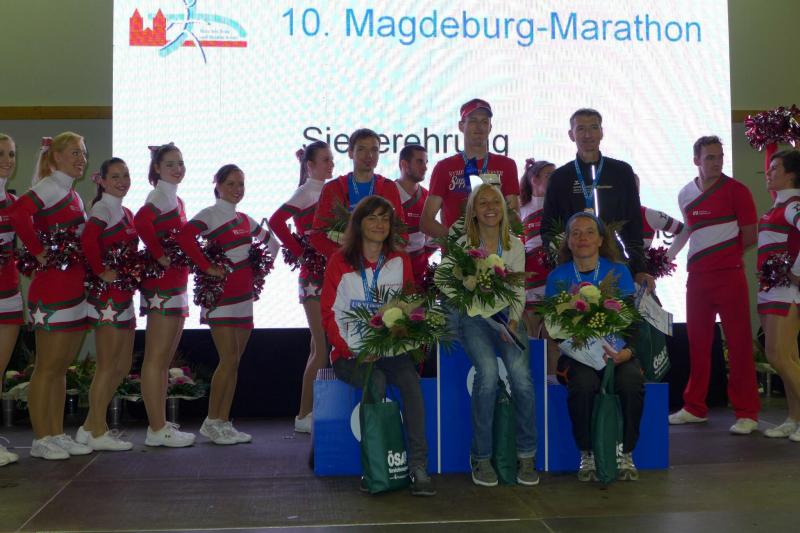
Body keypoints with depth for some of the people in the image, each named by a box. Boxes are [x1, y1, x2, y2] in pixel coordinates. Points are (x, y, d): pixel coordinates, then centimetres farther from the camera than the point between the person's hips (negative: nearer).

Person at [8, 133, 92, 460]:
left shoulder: (73, 195, 17)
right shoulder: (50, 187, -11)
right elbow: (19, 212, -30)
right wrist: (38, 252, -20)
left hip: (74, 290, 9)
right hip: (52, 290, -9)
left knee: (62, 366, 13)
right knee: (47, 367, -1)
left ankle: (56, 434, 21)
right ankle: (41, 439, 7)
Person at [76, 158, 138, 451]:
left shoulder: (125, 212, 16)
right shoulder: (102, 208, -11)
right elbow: (88, 240, -29)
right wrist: (102, 272, -22)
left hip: (124, 295, 9)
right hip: (107, 296, -9)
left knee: (123, 366, 14)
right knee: (107, 366, -2)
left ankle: (90, 427, 22)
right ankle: (97, 433, 8)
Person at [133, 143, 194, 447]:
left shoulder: (175, 199, 17)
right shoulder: (160, 195, -10)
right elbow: (141, 221, -29)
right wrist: (160, 257, -22)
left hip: (175, 285, 10)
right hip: (162, 285, -10)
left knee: (165, 360, 13)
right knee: (156, 359, -5)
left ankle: (160, 425, 21)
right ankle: (157, 430, -1)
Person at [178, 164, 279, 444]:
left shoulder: (245, 219, 16)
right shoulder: (209, 214, -5)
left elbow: (271, 242, 30)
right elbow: (185, 237, -23)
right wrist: (207, 267, -20)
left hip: (243, 296, 7)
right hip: (221, 295, -7)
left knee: (233, 362, 7)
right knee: (229, 359, -12)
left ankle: (224, 422, 13)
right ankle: (211, 421, 0)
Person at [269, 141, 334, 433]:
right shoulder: (306, 193, -8)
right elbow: (276, 221, -22)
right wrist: (300, 252, -17)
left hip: (329, 275, 8)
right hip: (314, 277, -8)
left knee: (321, 347, 10)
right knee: (323, 347, -8)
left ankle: (311, 412, 17)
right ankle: (304, 415, 0)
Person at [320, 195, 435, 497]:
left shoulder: (400, 262, 10)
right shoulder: (340, 262, 3)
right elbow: (330, 314, 0)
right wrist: (351, 349, -13)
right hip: (350, 353, -2)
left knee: (410, 379, -30)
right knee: (376, 382, -33)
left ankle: (418, 465, -31)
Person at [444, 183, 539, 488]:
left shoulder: (515, 246, 9)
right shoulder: (462, 246, 0)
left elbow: (518, 293, 9)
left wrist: (513, 320, -10)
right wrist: (495, 321, -17)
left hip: (507, 316, 2)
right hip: (474, 317, -2)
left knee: (520, 372, -25)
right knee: (488, 372, -29)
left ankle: (527, 455, -10)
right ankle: (481, 456, -14)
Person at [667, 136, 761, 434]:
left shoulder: (735, 191, -4)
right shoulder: (686, 194, 10)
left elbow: (749, 237, -2)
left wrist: (723, 253, 5)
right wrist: (667, 256, 19)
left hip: (729, 275, -5)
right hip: (697, 276, 5)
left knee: (739, 344, -3)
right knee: (697, 343, 10)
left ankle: (747, 413, 2)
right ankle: (695, 408, 21)